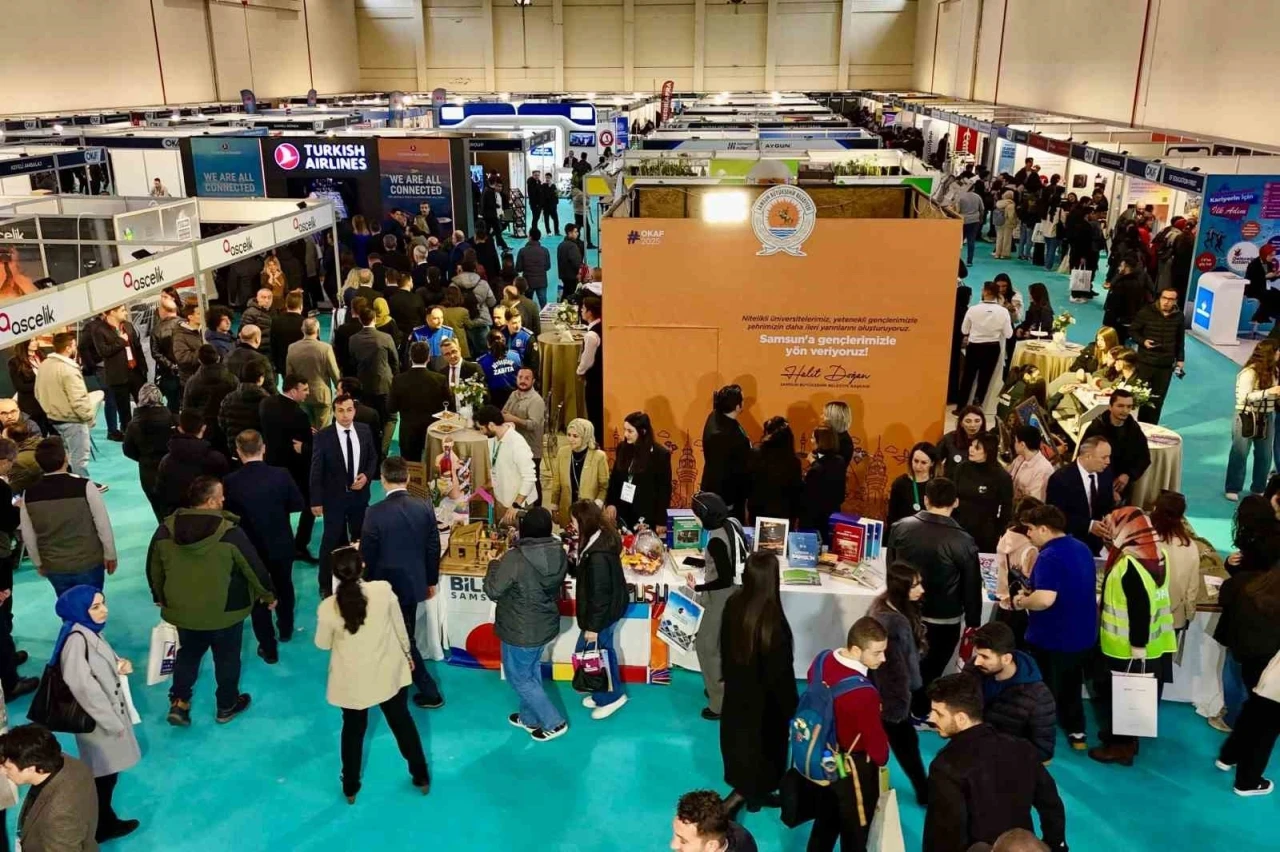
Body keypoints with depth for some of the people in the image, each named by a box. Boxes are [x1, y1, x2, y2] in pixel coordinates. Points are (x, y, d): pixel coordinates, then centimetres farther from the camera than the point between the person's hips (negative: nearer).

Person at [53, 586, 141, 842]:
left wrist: (121, 666, -7)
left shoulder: (91, 632, 2)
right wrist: (113, 722, -21)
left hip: (109, 712, 9)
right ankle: (100, 827, 27)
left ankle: (105, 821, 39)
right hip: (97, 721, -9)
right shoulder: (77, 639, -27)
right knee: (103, 776, 9)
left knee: (107, 773, 23)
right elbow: (84, 687, -27)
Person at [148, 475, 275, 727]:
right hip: (225, 612, -3)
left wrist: (160, 598, 22)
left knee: (188, 654, 26)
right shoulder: (230, 533, -22)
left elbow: (153, 569, 4)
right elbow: (254, 567, -13)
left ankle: (178, 704, 24)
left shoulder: (166, 530, -10)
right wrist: (268, 594, 5)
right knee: (227, 658, 17)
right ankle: (227, 706, 31)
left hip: (183, 611, 3)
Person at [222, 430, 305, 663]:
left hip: (250, 548, -2)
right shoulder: (281, 475, -18)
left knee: (258, 595, 13)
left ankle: (269, 649, 20)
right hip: (281, 544, 2)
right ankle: (286, 629, 47)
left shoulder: (231, 482, -21)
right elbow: (299, 505, -7)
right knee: (283, 587, 26)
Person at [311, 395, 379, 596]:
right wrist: (316, 500, -11)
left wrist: (367, 476, -10)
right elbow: (316, 470, -11)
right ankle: (326, 585, 19)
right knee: (332, 541, 5)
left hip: (359, 494, 4)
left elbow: (373, 457, 9)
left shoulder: (365, 431, -4)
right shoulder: (323, 436, -15)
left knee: (359, 538, 16)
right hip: (334, 497, -4)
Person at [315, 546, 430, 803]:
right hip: (389, 673, 1)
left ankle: (350, 788, 40)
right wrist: (407, 653, 11)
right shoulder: (383, 590, -21)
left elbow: (322, 645, -6)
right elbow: (400, 627, -7)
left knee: (353, 730, 22)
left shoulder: (327, 607, -23)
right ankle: (422, 778, 36)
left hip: (352, 682, -1)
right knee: (402, 723, 21)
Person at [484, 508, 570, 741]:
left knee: (519, 677, 13)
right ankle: (529, 718, 41)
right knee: (532, 671, 26)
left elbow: (492, 591, -18)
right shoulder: (559, 554, -9)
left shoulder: (514, 559, -29)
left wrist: (494, 565, -1)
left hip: (520, 631, -7)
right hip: (545, 624, 7)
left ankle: (554, 722, 17)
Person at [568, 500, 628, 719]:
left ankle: (611, 696, 23)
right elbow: (586, 574, 11)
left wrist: (593, 626, -19)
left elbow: (599, 594, -27)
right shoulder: (601, 538, -1)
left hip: (602, 613, -9)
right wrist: (568, 564, -1)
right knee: (603, 651, 22)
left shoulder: (598, 554, -32)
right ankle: (606, 693, 38)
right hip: (608, 610, 9)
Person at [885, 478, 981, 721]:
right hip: (944, 619, -3)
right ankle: (918, 713, 29)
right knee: (930, 669, 16)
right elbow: (972, 587, -11)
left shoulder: (901, 527, -9)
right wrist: (973, 622, 3)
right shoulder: (963, 541, -19)